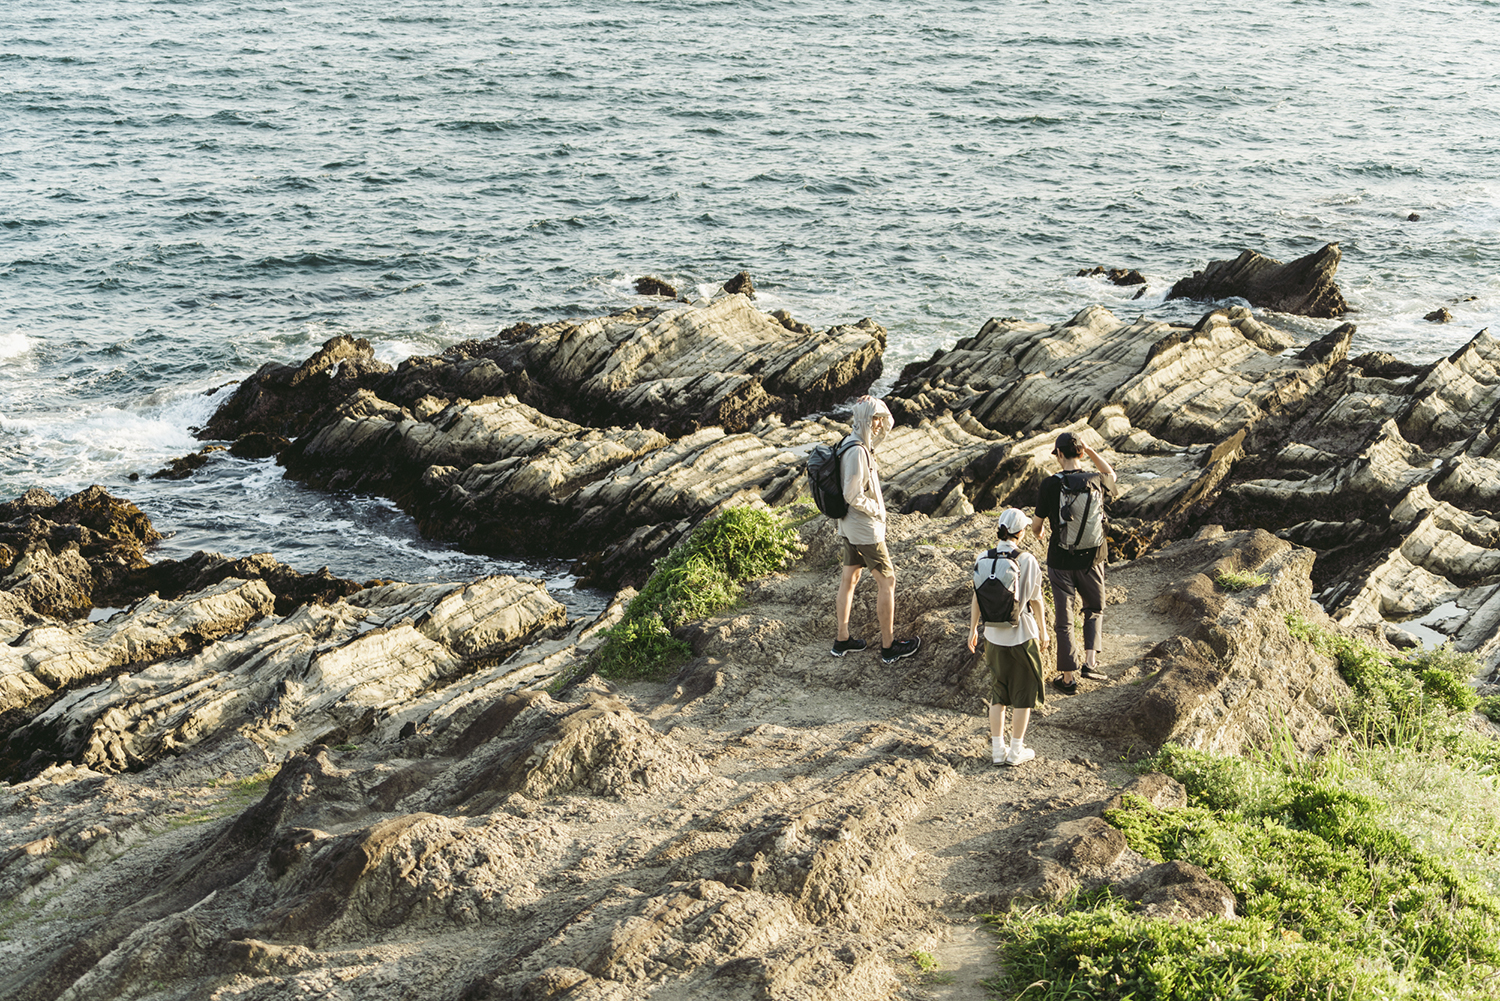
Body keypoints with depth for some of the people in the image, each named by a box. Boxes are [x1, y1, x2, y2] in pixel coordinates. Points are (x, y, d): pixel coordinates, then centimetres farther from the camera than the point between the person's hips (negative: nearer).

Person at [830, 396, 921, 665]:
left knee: (850, 577, 16)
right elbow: (852, 495, -28)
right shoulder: (857, 451, -25)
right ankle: (888, 646, 10)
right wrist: (876, 510, -13)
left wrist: (878, 411, -3)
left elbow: (886, 426, 17)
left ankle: (842, 639, 24)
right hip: (865, 528, -9)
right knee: (886, 581, 2)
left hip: (849, 525, 9)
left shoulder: (852, 441, 4)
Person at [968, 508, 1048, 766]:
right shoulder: (1027, 561, -14)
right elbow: (1035, 601, -7)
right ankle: (1016, 750, 15)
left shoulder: (983, 560, -5)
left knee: (997, 693, 15)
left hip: (993, 635, 3)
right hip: (1022, 635, -3)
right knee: (1024, 692, 11)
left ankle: (997, 749, 17)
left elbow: (977, 598, 2)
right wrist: (1043, 631, 6)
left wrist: (973, 629, 15)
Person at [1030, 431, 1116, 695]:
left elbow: (1036, 525, -4)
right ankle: (1090, 662, 12)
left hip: (1060, 560, -2)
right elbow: (1110, 474, 20)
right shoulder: (1096, 482, -8)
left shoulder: (1050, 485, -15)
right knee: (1094, 609, 24)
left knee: (1064, 619, 9)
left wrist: (1038, 531, 19)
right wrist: (1089, 451, 13)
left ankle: (1068, 677, 15)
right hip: (1092, 558, 2)